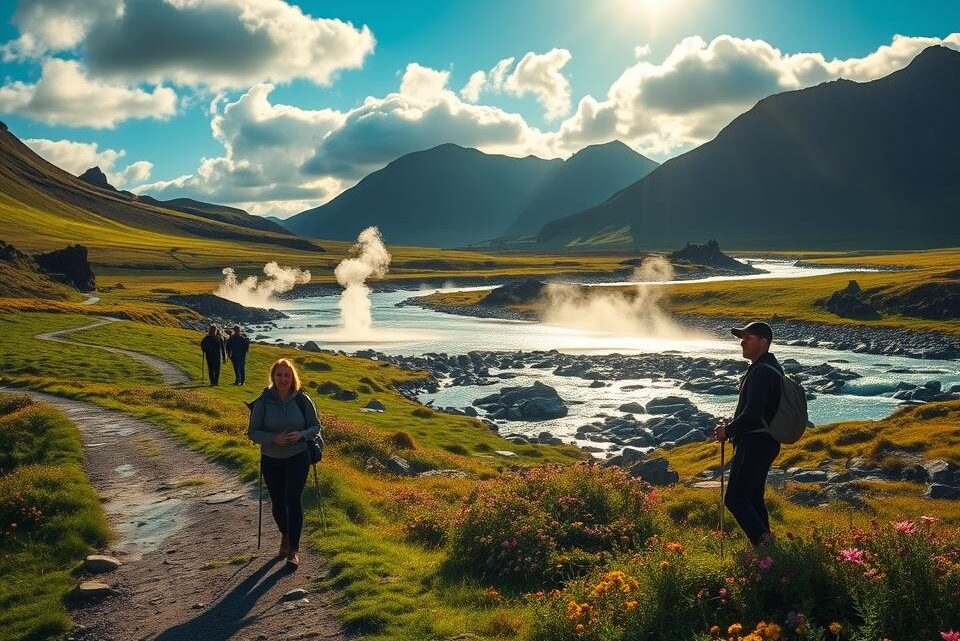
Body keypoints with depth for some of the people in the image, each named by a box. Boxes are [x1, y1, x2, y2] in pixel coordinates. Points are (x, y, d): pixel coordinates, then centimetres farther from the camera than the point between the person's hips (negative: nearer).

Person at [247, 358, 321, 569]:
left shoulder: (302, 400, -7)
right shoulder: (263, 402, -8)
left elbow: (316, 426, 2)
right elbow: (253, 433, -5)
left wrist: (301, 434, -19)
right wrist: (273, 438, -22)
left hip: (298, 457, -1)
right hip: (271, 459, 2)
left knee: (293, 500, -12)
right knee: (278, 503, 12)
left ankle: (294, 549, -3)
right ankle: (285, 536, 40)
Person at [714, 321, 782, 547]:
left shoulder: (761, 372, -20)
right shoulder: (770, 367, 14)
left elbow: (752, 415, -27)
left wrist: (727, 430, -13)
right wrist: (732, 423, 13)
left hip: (754, 444, -11)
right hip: (766, 443, 11)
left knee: (735, 499, -6)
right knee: (753, 497, 18)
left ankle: (763, 542, -8)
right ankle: (766, 545, 24)